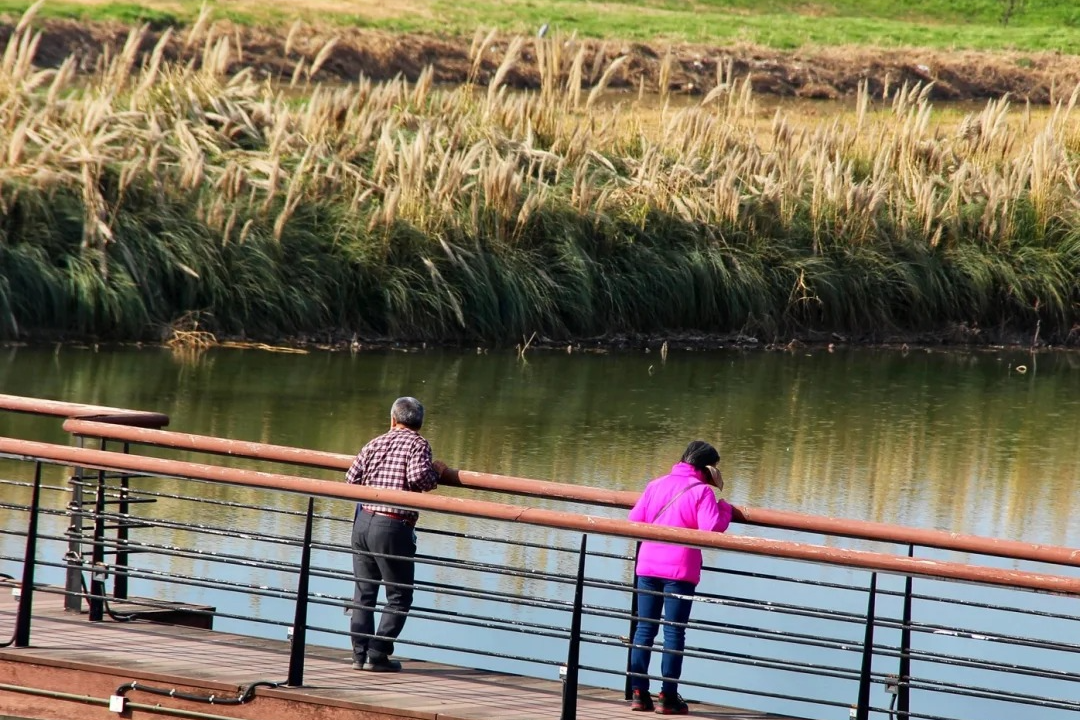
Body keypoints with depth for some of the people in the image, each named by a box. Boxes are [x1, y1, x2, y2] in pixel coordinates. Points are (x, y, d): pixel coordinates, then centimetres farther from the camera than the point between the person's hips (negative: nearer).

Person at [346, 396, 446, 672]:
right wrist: (436, 471, 0)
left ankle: (359, 653, 12)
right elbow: (418, 477, -20)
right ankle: (378, 655, -1)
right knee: (399, 596, 5)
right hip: (393, 527, -5)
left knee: (364, 592, 14)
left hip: (363, 522, 6)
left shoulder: (376, 443, 12)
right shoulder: (418, 444, -3)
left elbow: (351, 479, 7)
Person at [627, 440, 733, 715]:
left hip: (648, 566, 5)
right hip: (680, 570, -4)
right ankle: (668, 697, 0)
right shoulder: (701, 491, -7)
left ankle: (639, 692, 7)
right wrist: (724, 503, -2)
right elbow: (712, 528, -16)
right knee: (674, 631, 1)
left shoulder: (656, 485, 9)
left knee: (645, 627, 10)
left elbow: (634, 520, 8)